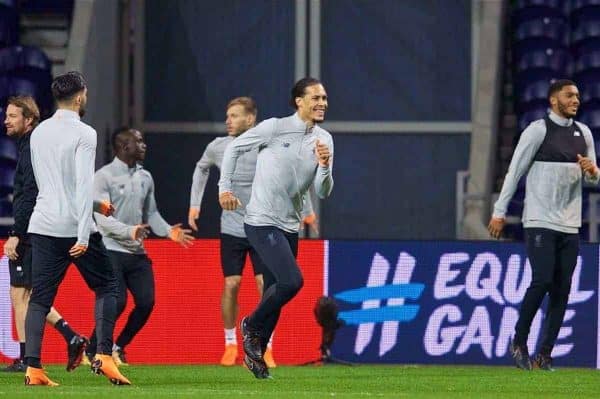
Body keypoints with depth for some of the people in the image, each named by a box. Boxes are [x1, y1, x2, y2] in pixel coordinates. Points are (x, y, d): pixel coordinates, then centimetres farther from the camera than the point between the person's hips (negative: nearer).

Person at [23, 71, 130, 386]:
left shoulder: (38, 133, 11)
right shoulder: (83, 134, -9)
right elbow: (84, 184, -18)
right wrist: (83, 235, -20)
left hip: (43, 227, 5)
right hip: (75, 228, -5)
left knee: (40, 297, 5)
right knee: (106, 287, 10)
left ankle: (33, 368, -7)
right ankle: (103, 356, -3)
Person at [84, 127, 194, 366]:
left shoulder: (145, 177, 14)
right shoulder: (104, 176, -8)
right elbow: (102, 217, -16)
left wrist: (169, 231, 3)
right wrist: (129, 231, -30)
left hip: (138, 252, 7)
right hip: (112, 250, -7)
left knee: (146, 302, -4)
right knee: (117, 302, -18)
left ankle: (119, 347, 16)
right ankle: (92, 351, 1)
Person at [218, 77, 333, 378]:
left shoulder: (324, 140, 6)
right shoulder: (275, 128, -9)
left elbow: (323, 193, 6)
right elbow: (234, 148, 3)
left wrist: (324, 166, -12)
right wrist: (225, 187, -1)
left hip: (289, 227, 6)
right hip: (262, 222, -6)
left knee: (275, 292, 8)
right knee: (292, 281, -20)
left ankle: (255, 354, 21)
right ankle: (252, 325, 3)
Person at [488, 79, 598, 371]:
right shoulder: (538, 130, -5)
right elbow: (515, 171, -4)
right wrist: (500, 211, -7)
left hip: (569, 226, 6)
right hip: (539, 222, -5)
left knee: (561, 291, 0)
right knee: (542, 281, -16)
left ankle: (545, 355, 4)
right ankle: (519, 342, 0)